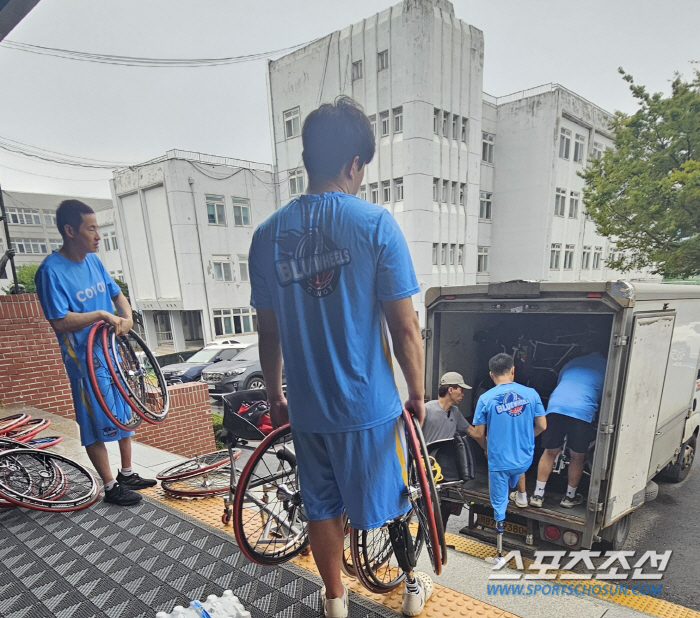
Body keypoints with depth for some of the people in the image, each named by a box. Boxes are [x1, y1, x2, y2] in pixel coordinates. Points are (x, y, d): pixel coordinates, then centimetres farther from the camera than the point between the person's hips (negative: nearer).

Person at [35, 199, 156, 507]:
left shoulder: (93, 260, 4)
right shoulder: (51, 271, -16)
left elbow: (117, 294, 13)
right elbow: (59, 321, -20)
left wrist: (126, 317, -5)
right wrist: (100, 314, -17)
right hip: (84, 360, -7)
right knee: (96, 424, 3)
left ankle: (127, 474, 32)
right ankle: (110, 487, 19)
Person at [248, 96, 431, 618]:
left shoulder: (269, 233, -3)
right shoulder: (376, 223, -14)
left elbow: (268, 331, 2)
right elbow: (405, 326, -14)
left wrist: (276, 395, 14)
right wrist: (417, 393, 1)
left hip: (307, 405, 3)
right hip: (371, 403, -2)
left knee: (322, 506, 22)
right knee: (390, 498, 21)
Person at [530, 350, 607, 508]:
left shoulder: (570, 363, 29)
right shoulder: (606, 367, 20)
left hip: (555, 407, 3)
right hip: (582, 412, -2)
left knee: (550, 453, 15)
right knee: (578, 457, 17)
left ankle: (538, 495, 17)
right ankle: (570, 497, 32)